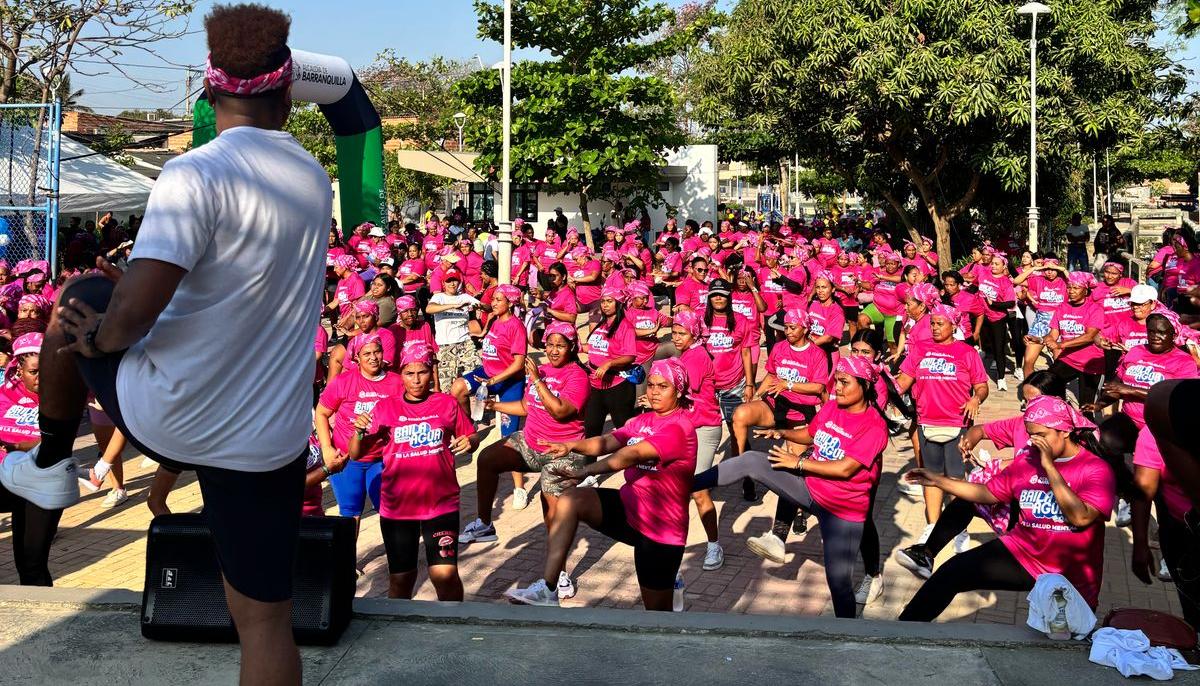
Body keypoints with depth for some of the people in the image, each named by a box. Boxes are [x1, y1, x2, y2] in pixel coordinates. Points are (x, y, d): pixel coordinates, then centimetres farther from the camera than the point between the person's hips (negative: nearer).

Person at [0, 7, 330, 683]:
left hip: (167, 418, -4)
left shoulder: (196, 173, -17)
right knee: (266, 614, 13)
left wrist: (98, 337, -3)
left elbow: (134, 310, -26)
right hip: (270, 442, 4)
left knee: (81, 301, 24)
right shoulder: (315, 179, 5)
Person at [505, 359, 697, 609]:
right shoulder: (643, 420, 9)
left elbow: (631, 455, -31)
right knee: (570, 500, -15)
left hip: (661, 527, -7)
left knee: (657, 609, 2)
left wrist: (585, 471, -40)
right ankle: (546, 589, -16)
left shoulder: (679, 428, -19)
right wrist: (572, 445, -23)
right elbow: (607, 442, -4)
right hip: (629, 506, 7)